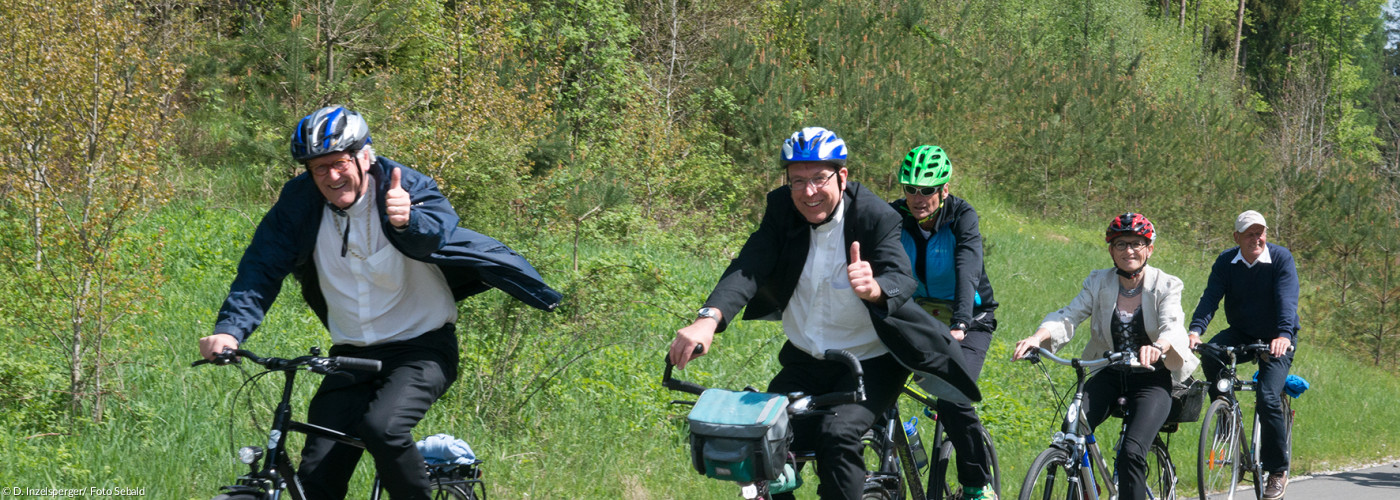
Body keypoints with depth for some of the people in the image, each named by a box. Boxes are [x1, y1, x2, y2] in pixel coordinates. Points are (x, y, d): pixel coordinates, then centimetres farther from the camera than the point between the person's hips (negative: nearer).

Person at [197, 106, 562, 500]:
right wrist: (230, 329, -29)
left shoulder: (406, 187, -13)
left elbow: (436, 234, -34)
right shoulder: (299, 202, -5)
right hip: (351, 356, 4)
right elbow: (261, 267, -12)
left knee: (382, 428, -31)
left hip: (421, 349, -4)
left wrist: (407, 221, -58)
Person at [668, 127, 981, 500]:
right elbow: (749, 267, -19)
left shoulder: (875, 216, -17)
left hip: (868, 360, -4)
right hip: (805, 360, 4)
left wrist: (872, 288, -58)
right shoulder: (782, 209, -7)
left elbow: (902, 280, -32)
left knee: (837, 434, -29)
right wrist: (709, 318, -39)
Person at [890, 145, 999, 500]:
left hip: (969, 321, -4)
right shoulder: (895, 217, -10)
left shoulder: (962, 217, -20)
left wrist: (959, 325, -50)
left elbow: (967, 271, -34)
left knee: (953, 401, -24)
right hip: (918, 316, 4)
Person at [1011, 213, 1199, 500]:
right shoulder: (1099, 283, 2)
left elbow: (1173, 327, -23)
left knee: (1131, 453, -25)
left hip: (1151, 379, -3)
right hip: (1110, 376, 3)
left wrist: (1158, 347, -48)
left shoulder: (1166, 286, -6)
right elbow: (1069, 316, -11)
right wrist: (1038, 337, -33)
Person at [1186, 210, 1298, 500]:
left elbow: (1287, 299, -27)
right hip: (1241, 335, 3)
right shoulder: (1226, 262, -5)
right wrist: (1196, 330, -36)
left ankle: (1278, 473, -6)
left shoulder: (1281, 259, -14)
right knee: (1210, 354, -29)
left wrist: (1284, 334, -45)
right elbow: (1211, 297, -17)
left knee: (1268, 398, -20)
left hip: (1277, 339, -3)